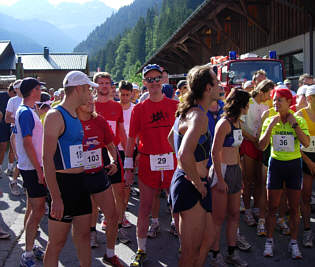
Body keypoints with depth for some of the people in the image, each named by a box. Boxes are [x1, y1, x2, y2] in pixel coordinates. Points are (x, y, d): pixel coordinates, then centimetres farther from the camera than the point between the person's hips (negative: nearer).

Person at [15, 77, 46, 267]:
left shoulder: (26, 111, 14)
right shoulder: (26, 112, -16)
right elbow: (27, 143, -21)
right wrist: (39, 170, -20)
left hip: (32, 167, 10)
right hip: (32, 168, -10)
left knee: (34, 209, 16)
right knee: (38, 210, -6)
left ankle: (31, 247, 26)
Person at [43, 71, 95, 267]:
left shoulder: (76, 116, 13)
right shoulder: (55, 116, -15)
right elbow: (47, 159, -21)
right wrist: (56, 197, -25)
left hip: (80, 182, 9)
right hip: (63, 184, -8)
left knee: (84, 234, 16)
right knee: (57, 242, 2)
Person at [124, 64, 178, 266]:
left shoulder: (175, 105, 4)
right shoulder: (139, 109, 2)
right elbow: (131, 139, 4)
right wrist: (128, 167, 0)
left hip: (172, 162, 1)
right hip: (147, 162, 0)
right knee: (145, 208, 6)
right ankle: (141, 250, 19)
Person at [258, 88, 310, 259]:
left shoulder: (299, 120, -2)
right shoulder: (269, 121, 1)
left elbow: (306, 143, -16)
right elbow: (261, 146, -7)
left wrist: (294, 124, -16)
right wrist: (270, 126, -14)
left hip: (294, 164, 0)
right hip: (276, 164, 1)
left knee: (294, 207, 4)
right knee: (272, 206, 3)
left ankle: (294, 243, 17)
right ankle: (269, 241, 15)